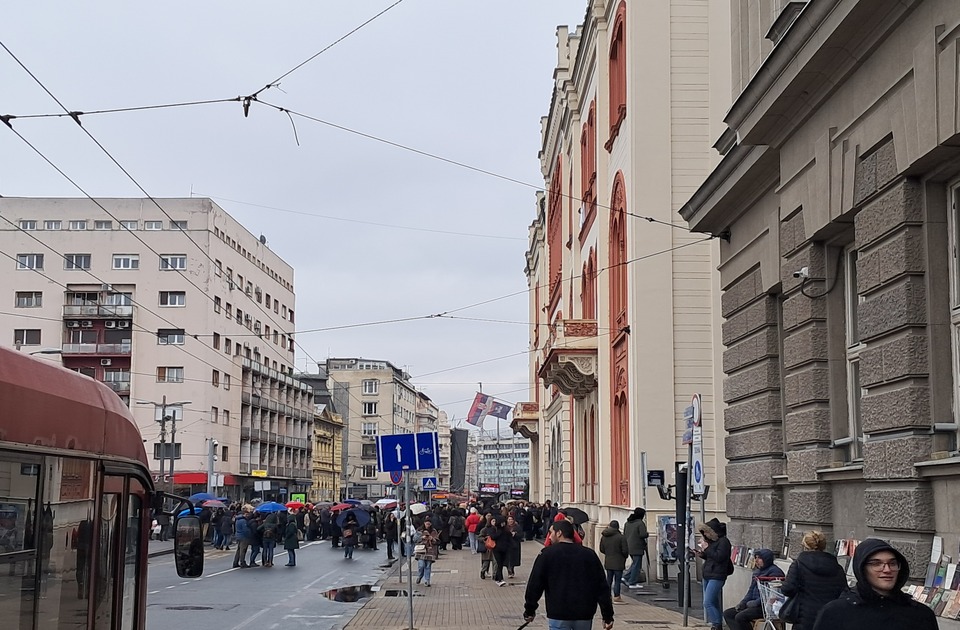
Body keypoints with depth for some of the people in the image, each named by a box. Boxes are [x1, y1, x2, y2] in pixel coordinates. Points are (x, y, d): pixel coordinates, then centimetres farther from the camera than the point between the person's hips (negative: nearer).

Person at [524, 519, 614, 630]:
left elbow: (535, 584, -2)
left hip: (558, 615, -3)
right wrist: (608, 616, 7)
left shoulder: (548, 554, -2)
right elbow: (602, 587, 5)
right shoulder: (589, 554, 7)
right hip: (585, 614, 3)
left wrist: (529, 610, 8)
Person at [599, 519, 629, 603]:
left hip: (608, 562, 5)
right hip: (618, 563, -5)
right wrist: (625, 557, 7)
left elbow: (601, 549, 9)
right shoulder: (621, 537, -13)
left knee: (609, 579, 15)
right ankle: (617, 597, 1)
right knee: (617, 580, -1)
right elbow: (625, 551, -13)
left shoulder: (604, 537, 4)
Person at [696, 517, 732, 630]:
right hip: (707, 576, 10)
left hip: (716, 577, -9)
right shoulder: (713, 541, 15)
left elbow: (719, 557, -20)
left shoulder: (723, 541, -12)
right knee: (713, 603, 12)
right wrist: (702, 554, 6)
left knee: (708, 603, -15)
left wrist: (706, 548, -14)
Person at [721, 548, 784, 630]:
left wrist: (755, 603, -18)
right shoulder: (757, 571, 18)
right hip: (755, 604, 10)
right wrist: (742, 603, 6)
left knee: (740, 617, -28)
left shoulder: (774, 571, -12)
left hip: (765, 607, -10)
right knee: (727, 614, -1)